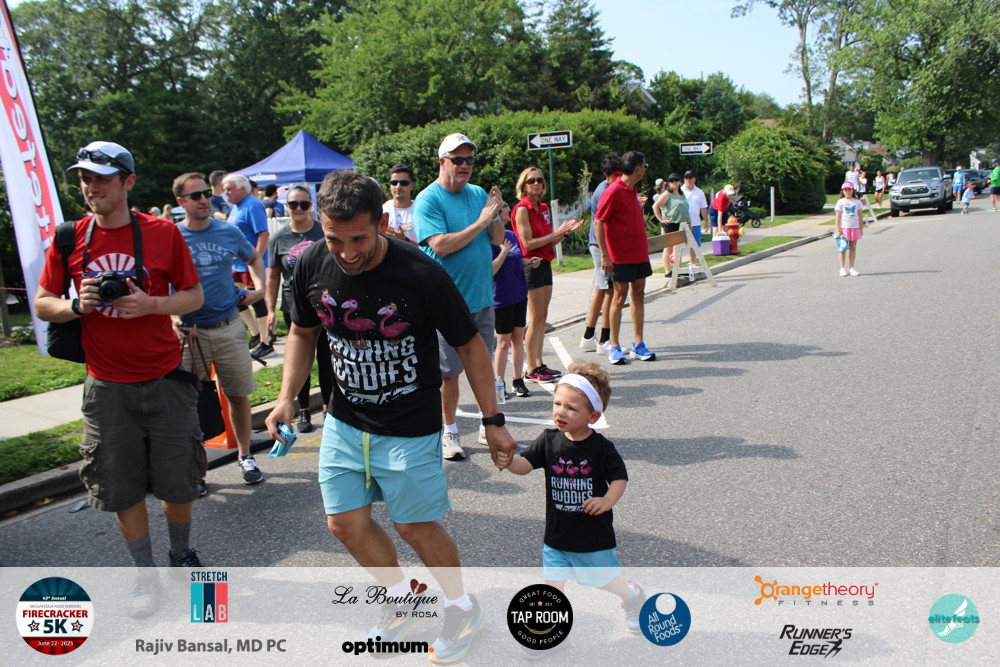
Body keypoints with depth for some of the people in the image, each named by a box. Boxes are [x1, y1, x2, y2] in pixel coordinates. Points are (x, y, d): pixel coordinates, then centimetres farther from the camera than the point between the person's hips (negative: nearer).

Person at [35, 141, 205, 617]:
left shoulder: (162, 232, -4)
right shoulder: (70, 238, 0)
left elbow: (194, 296, 1)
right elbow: (42, 305, 6)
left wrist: (150, 304, -18)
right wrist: (76, 306, -15)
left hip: (165, 380, -1)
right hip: (106, 387, 1)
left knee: (179, 481, 9)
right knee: (123, 488, 9)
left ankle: (181, 555, 34)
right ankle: (145, 575, 27)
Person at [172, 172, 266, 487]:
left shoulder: (229, 233, 3)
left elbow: (254, 258, 22)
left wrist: (259, 289, 7)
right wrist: (172, 318, -13)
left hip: (229, 327, 2)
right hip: (189, 331, -2)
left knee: (238, 394, 8)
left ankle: (245, 455, 24)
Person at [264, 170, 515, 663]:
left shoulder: (422, 276, -24)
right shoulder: (312, 266, -11)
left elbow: (470, 346, -12)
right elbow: (303, 333, 8)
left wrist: (493, 421, -9)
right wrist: (287, 396, -3)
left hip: (410, 427, -5)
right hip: (344, 420, 5)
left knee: (414, 526, 3)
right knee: (345, 522, 9)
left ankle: (463, 607, 32)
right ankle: (402, 600, 36)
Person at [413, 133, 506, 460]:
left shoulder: (479, 194, 7)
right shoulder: (428, 200, -10)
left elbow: (498, 239, 7)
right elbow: (440, 246, -22)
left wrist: (495, 214, -12)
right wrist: (480, 222, -19)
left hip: (483, 297, 5)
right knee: (449, 371, 5)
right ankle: (450, 431, 20)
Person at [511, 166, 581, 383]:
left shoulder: (543, 207, 14)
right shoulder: (522, 209, -11)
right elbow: (528, 243, -18)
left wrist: (565, 231, 1)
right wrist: (556, 233, -15)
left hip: (545, 264, 8)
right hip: (532, 265, -8)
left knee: (542, 318, 10)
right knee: (536, 319, -6)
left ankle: (539, 364, 17)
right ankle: (531, 369, 1)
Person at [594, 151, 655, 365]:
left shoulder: (632, 190, 13)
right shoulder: (614, 191, -14)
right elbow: (598, 221, -16)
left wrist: (644, 246, 18)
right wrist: (604, 255, -18)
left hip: (639, 254, 8)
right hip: (621, 256, -8)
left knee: (638, 295, 8)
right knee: (620, 297, -2)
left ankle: (638, 345, 13)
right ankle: (615, 347, 6)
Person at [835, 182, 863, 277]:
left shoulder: (857, 202, 8)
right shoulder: (841, 202, 0)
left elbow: (860, 216, 11)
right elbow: (837, 217, -3)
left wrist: (860, 229, 8)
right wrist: (838, 230, -9)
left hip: (854, 227, 3)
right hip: (843, 227, -3)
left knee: (853, 248, 5)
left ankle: (851, 268, 11)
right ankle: (843, 269, 4)